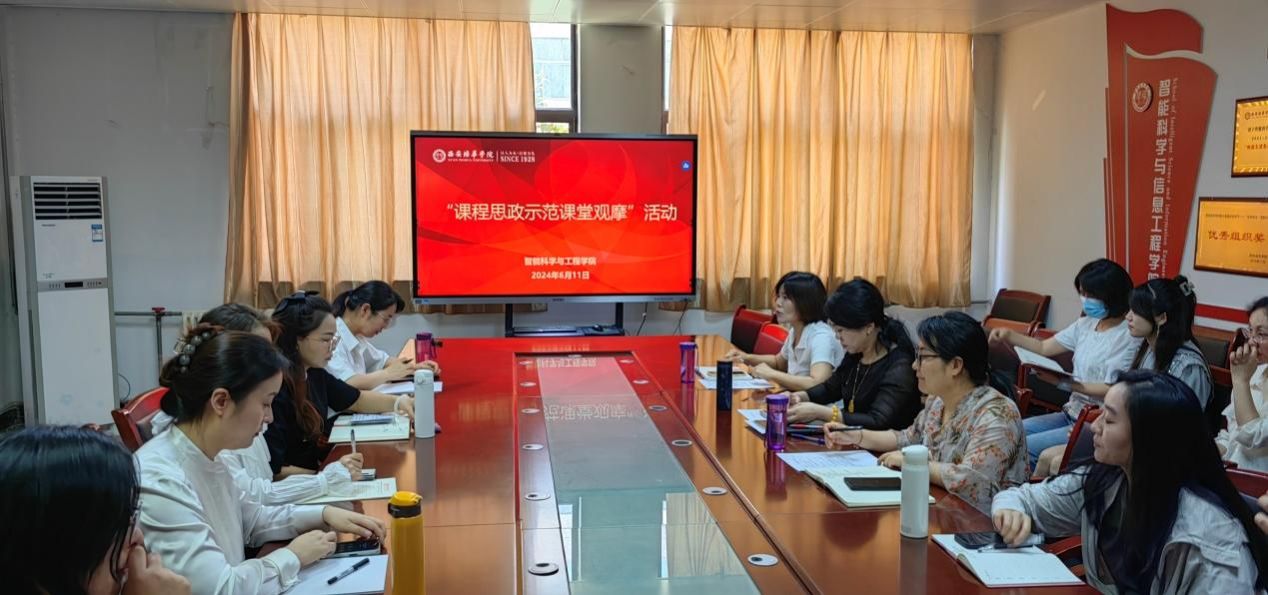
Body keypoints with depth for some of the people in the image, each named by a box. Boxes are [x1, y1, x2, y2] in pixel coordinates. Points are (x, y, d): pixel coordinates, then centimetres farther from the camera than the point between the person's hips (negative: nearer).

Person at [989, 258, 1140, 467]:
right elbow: (1044, 348, 13)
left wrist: (1068, 384, -26)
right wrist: (1010, 336, -2)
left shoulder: (1128, 336, -15)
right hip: (1072, 413, 8)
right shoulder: (1086, 324, 9)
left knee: (1025, 447, -19)